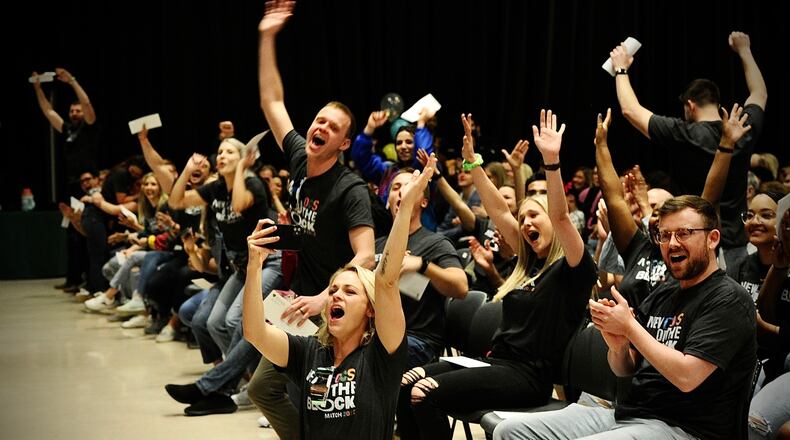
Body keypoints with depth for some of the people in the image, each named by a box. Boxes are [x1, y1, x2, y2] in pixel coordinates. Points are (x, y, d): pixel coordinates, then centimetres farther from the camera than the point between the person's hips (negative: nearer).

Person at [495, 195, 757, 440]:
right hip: (628, 413, 8)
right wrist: (617, 346, -6)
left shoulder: (729, 299, -8)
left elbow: (687, 376, -20)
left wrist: (629, 326, -12)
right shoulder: (662, 295, 17)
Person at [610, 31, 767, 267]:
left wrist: (621, 69, 10)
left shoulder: (684, 135, -13)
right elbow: (760, 93, 23)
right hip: (735, 245, 4)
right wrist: (744, 51, 33)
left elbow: (630, 109, -6)